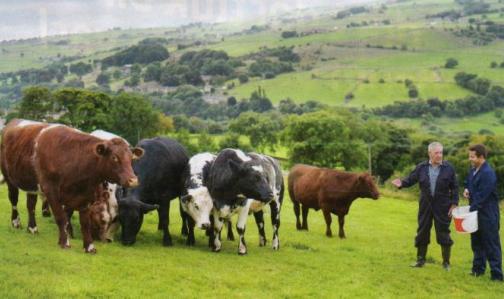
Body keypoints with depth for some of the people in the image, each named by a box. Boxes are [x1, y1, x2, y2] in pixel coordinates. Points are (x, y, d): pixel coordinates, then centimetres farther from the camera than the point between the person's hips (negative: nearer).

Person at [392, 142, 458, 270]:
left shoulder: (448, 168, -4)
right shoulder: (421, 167, 1)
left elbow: (455, 187, -1)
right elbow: (411, 179, 4)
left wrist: (454, 204, -6)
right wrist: (402, 183, -17)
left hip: (443, 207, -2)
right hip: (425, 206, 2)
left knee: (443, 233, 2)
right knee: (422, 232, 9)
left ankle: (446, 262, 14)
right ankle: (420, 259, 23)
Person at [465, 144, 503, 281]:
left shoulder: (488, 174, -22)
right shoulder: (473, 170, 7)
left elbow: (482, 196, -23)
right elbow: (469, 182, 26)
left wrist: (471, 210, -19)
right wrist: (467, 189, 4)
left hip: (487, 215, -9)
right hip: (476, 212, 9)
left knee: (491, 245, -3)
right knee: (476, 243, 17)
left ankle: (496, 274, 2)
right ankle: (478, 269, 29)